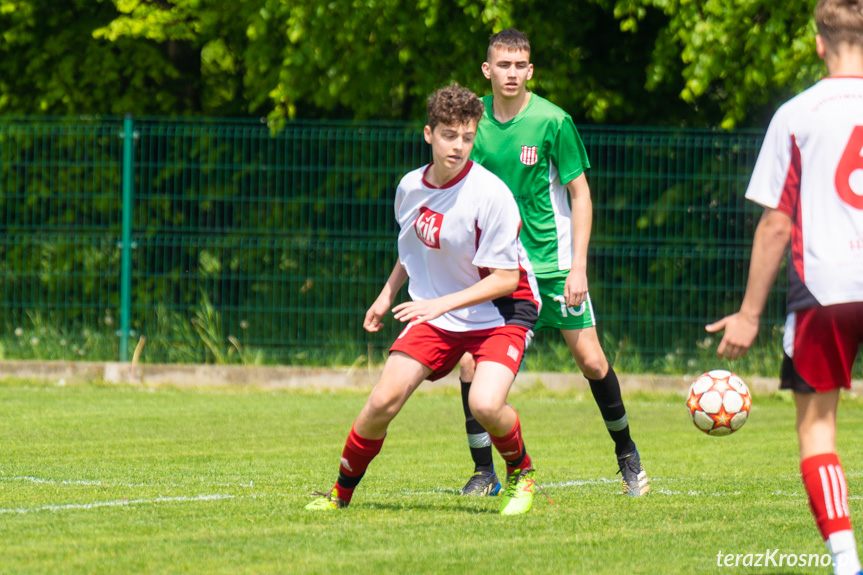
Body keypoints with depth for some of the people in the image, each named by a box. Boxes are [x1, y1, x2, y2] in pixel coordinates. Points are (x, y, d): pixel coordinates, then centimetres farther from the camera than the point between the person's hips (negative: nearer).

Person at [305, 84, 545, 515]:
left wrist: (442, 304, -26)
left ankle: (520, 472, 4)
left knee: (485, 404, -28)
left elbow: (505, 278, -20)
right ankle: (341, 492, 12)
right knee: (383, 401, -8)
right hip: (434, 311, 5)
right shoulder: (410, 187, -2)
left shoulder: (491, 195, -21)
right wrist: (387, 294, 17)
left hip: (500, 310, -5)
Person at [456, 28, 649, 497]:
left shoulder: (552, 121, -10)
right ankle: (484, 472, 2)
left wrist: (579, 267, -11)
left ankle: (626, 455, 21)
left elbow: (580, 195, -6)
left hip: (552, 261, -2)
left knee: (590, 361, -2)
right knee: (469, 362, -10)